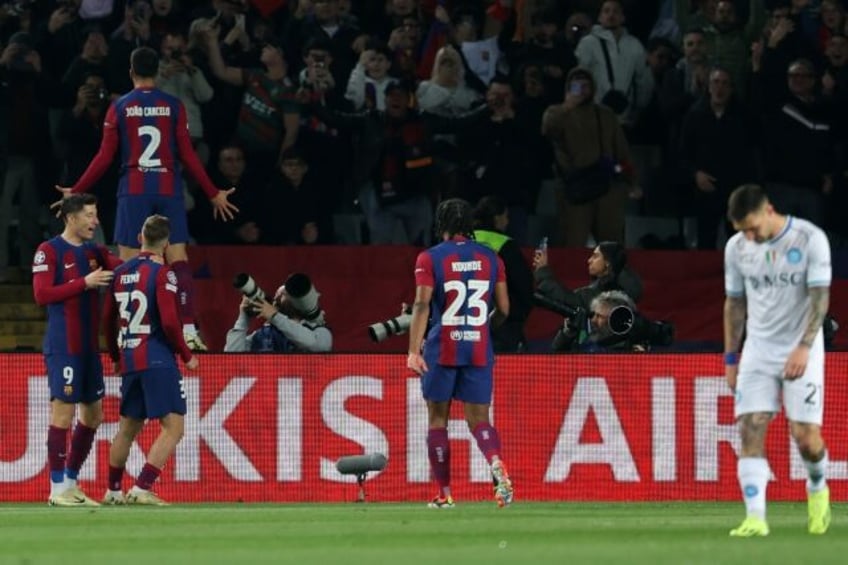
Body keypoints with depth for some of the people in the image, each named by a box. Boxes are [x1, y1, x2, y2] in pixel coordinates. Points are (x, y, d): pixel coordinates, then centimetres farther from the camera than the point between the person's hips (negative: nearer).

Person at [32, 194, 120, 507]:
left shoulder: (95, 251, 13)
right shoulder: (49, 251, -6)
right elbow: (42, 294, -14)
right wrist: (84, 283, -18)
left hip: (89, 347, 8)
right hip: (62, 347, -8)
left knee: (93, 414, 11)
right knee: (63, 412, -8)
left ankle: (71, 482, 21)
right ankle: (57, 489, -4)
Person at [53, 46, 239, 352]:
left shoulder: (120, 107, 3)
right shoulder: (174, 106, 5)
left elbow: (105, 157, 2)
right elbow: (188, 156, 3)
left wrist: (76, 191, 11)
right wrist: (214, 194, 11)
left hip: (134, 192, -1)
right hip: (169, 190, 1)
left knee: (128, 263, 1)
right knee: (177, 258, -1)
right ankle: (188, 329, -12)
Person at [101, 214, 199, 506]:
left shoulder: (121, 272, 10)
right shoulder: (162, 274, -10)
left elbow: (108, 318, 18)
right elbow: (169, 321, -16)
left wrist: (116, 357, 31)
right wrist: (187, 356, -3)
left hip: (128, 360, 7)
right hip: (157, 361, -7)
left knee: (127, 427, 19)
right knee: (173, 427, -5)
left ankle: (113, 491, 25)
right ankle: (142, 488, -15)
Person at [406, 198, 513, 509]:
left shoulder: (430, 258, -3)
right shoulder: (490, 258, 7)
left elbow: (422, 305, -13)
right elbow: (503, 309, 9)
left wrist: (414, 350, -17)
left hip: (442, 350, -2)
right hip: (479, 349, 2)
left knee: (437, 419, 9)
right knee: (479, 419, 5)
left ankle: (444, 493, 8)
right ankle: (497, 464, -27)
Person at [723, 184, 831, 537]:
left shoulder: (810, 239, -11)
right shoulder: (737, 247, 2)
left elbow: (820, 296, -14)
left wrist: (804, 347, -24)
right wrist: (730, 358, 11)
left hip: (800, 352, -3)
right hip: (757, 349, 3)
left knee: (806, 436, -8)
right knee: (750, 430, -12)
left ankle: (817, 487, 25)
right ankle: (755, 518, -15)